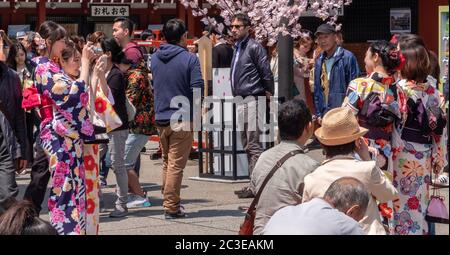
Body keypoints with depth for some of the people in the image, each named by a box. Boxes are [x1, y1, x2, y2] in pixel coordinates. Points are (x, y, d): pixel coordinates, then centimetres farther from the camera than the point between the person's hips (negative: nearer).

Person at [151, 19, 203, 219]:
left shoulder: (155, 58, 6)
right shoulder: (189, 59, -11)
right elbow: (198, 89, -13)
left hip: (160, 118, 5)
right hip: (182, 118, -5)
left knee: (167, 162, 19)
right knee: (176, 164, -2)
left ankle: (168, 199, 25)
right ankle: (171, 206, -2)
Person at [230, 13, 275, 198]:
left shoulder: (254, 47, -10)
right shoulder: (237, 48, 17)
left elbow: (266, 73, -11)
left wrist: (268, 93, -3)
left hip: (252, 100, -10)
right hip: (241, 100, 10)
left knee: (253, 145, -11)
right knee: (248, 145, 13)